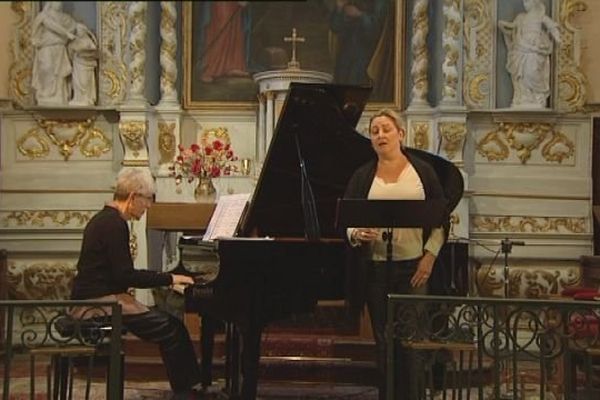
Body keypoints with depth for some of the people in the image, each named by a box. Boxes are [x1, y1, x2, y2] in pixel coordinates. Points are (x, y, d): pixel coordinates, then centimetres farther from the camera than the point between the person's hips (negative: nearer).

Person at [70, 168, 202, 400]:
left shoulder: (104, 220, 16)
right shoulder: (114, 224, -15)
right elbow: (125, 276, -19)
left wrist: (163, 279, 16)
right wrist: (169, 279, -12)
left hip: (92, 300, 10)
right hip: (99, 302, -10)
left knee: (169, 324, 6)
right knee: (171, 330, -15)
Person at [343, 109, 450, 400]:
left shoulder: (422, 171, 3)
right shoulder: (362, 177, 7)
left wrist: (430, 256, -6)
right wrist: (357, 234, -18)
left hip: (414, 267, -2)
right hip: (376, 269, 2)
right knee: (383, 340, 7)